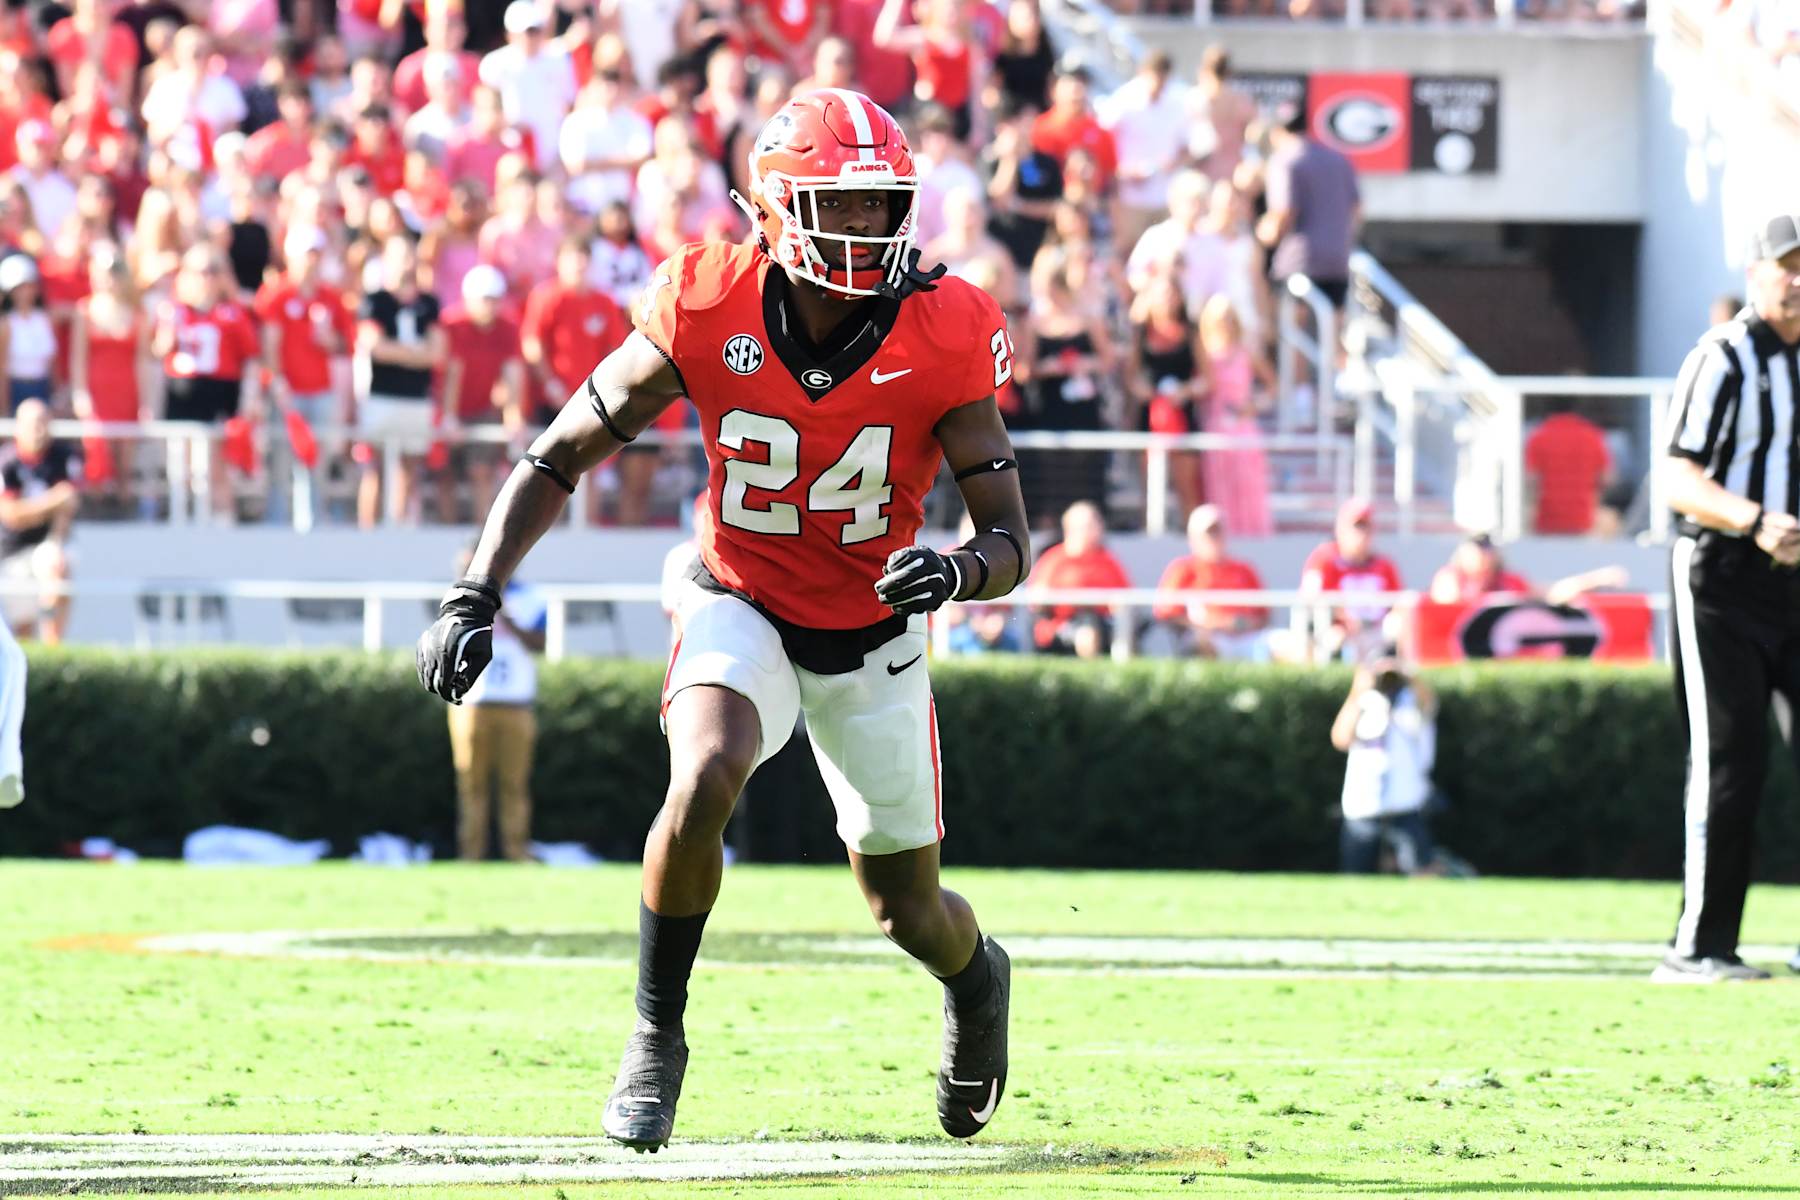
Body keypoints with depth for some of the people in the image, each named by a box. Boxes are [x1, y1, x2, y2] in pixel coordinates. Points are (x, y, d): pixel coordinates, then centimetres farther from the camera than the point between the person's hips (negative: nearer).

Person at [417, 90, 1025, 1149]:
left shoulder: (943, 339, -21)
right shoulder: (709, 313, -21)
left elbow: (1011, 540, -15)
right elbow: (563, 456, -9)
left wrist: (958, 571, -39)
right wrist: (477, 595, -19)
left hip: (873, 635, 1)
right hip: (742, 609, -1)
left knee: (909, 910, 11)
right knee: (706, 779, -33)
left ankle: (976, 980, 50)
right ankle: (658, 1035, -12)